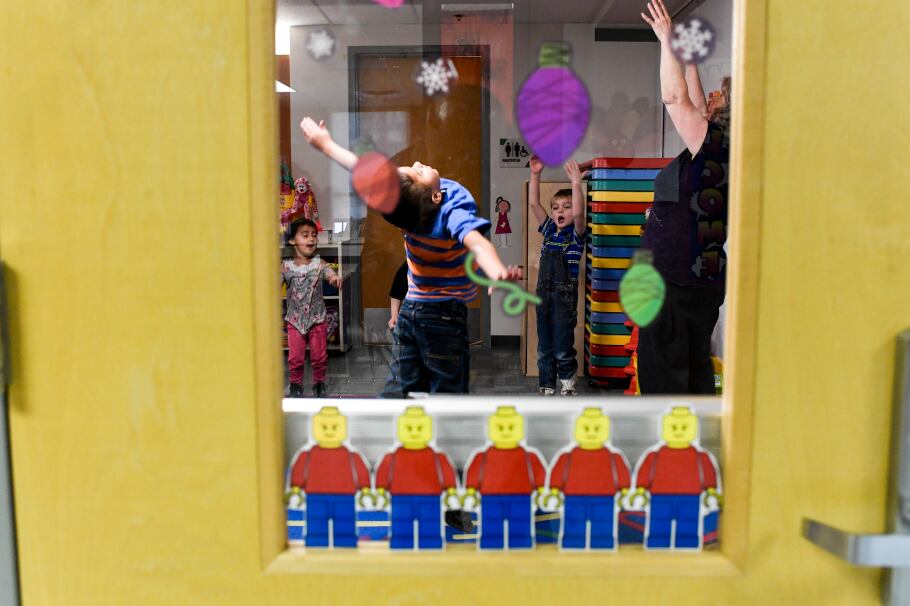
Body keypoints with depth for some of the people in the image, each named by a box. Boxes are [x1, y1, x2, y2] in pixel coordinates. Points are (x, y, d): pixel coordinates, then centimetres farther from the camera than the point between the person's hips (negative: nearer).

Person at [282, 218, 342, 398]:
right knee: (295, 357, 5)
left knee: (319, 356, 10)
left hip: (317, 319, 0)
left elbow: (330, 273, -23)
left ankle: (319, 384, 29)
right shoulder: (286, 266, -5)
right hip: (295, 320, 0)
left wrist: (335, 278, -47)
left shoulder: (319, 264, -7)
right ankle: (296, 386, 24)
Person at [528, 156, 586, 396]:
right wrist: (535, 174, -12)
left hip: (565, 297, -5)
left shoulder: (576, 234, -4)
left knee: (563, 349, 0)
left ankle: (568, 387, 18)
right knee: (544, 348, 11)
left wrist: (576, 183, -35)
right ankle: (546, 389, 22)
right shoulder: (548, 230, 8)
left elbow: (579, 212, -24)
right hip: (543, 295, 5)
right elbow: (533, 203, -1)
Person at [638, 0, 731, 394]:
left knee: (662, 373, -3)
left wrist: (667, 40, -4)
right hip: (706, 276, 9)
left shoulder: (713, 147, -13)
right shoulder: (721, 151, 10)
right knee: (695, 367, 15)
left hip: (674, 277, -9)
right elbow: (694, 105, 21)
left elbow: (675, 98, -14)